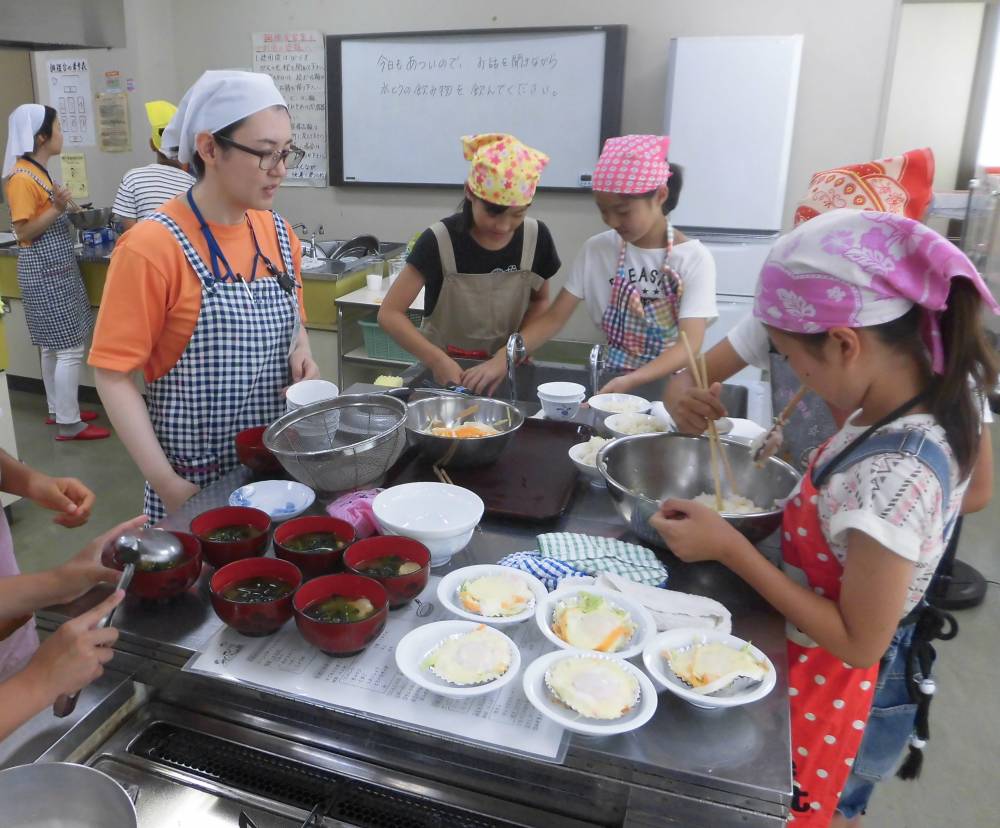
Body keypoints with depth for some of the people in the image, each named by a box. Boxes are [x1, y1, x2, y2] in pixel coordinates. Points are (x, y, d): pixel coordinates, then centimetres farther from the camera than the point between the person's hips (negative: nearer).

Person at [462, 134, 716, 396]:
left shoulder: (694, 258, -9)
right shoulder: (596, 249, 0)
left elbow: (689, 345, -18)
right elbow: (555, 317, -2)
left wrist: (629, 382, -35)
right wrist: (503, 357, -18)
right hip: (610, 377, 2)